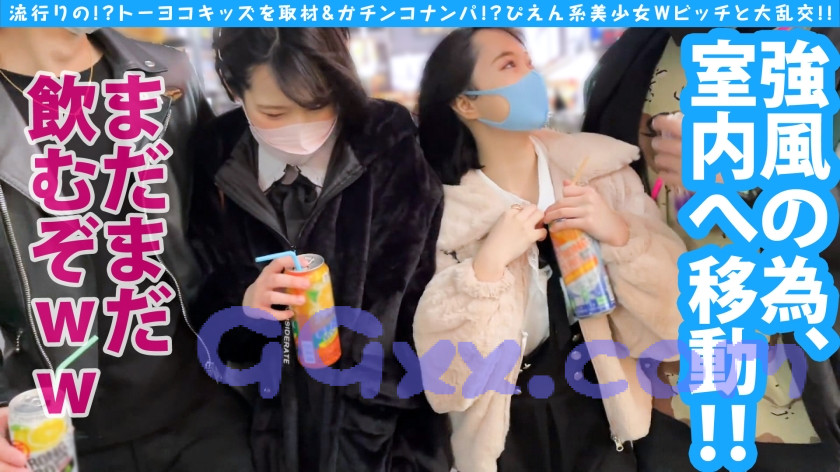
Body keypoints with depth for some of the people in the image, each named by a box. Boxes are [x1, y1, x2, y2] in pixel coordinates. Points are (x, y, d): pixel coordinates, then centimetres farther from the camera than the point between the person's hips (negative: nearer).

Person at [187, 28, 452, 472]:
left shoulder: (390, 153, -14)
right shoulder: (213, 164, -6)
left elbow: (420, 308, -11)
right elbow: (201, 311, 1)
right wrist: (244, 304, -20)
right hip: (266, 432, 2)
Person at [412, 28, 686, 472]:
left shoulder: (600, 168, -8)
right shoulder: (445, 211, -11)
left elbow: (677, 304, -8)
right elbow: (444, 371, -16)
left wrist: (619, 234, -23)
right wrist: (487, 264, -26)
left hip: (599, 415, 1)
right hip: (506, 434, -1)